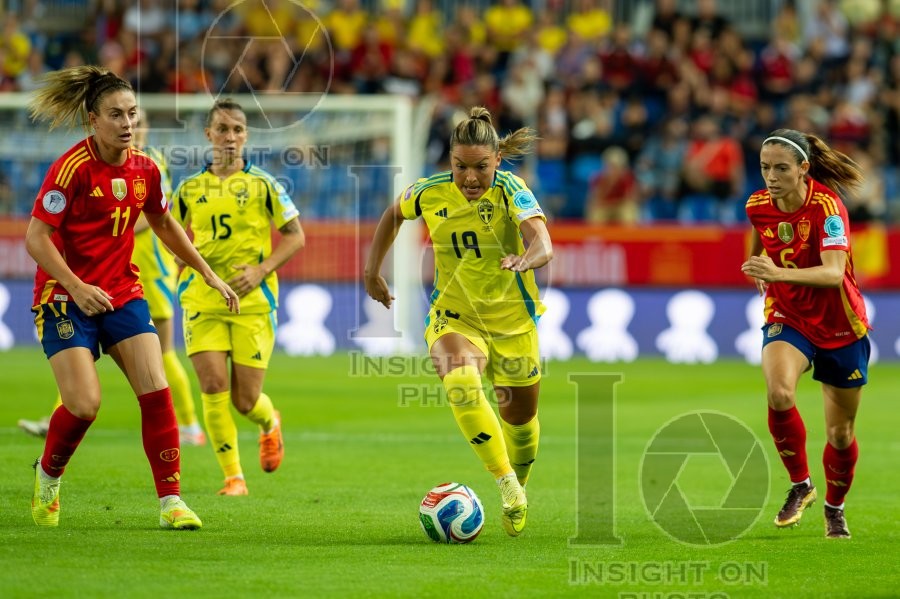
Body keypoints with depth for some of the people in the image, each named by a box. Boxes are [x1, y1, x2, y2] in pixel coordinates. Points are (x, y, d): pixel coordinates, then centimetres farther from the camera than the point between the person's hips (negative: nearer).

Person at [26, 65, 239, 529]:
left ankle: (170, 501, -4)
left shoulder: (144, 169, 2)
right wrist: (77, 287, -27)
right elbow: (36, 238, -17)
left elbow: (163, 224, 20)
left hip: (123, 294, 5)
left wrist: (209, 275, 20)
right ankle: (47, 476, 15)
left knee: (156, 392, -9)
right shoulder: (73, 168, -17)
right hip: (66, 298, -5)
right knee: (84, 404, -15)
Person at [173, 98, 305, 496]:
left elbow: (295, 236, 3)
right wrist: (186, 265, 3)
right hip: (202, 299, 2)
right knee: (213, 387, -12)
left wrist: (262, 269, -10)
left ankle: (270, 425, 37)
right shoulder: (190, 189, 6)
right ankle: (233, 477, 0)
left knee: (245, 400, -1)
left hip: (253, 301, -2)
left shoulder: (262, 184, -1)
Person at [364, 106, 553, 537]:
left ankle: (517, 492, 45)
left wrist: (524, 260, -58)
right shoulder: (430, 193, -10)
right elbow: (393, 215, 14)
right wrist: (372, 272, 13)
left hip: (512, 319, 0)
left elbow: (543, 245, -36)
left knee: (520, 416, 13)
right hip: (454, 318, 0)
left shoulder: (510, 191, -19)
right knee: (460, 383, -32)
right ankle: (507, 484, -27)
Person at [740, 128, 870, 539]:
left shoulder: (826, 205, -25)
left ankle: (835, 507, 36)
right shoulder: (758, 207, -9)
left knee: (840, 434, 8)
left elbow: (834, 272, -39)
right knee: (778, 394, -29)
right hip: (787, 320, 2)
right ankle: (800, 485, -9)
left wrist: (780, 273, -51)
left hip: (839, 326, -2)